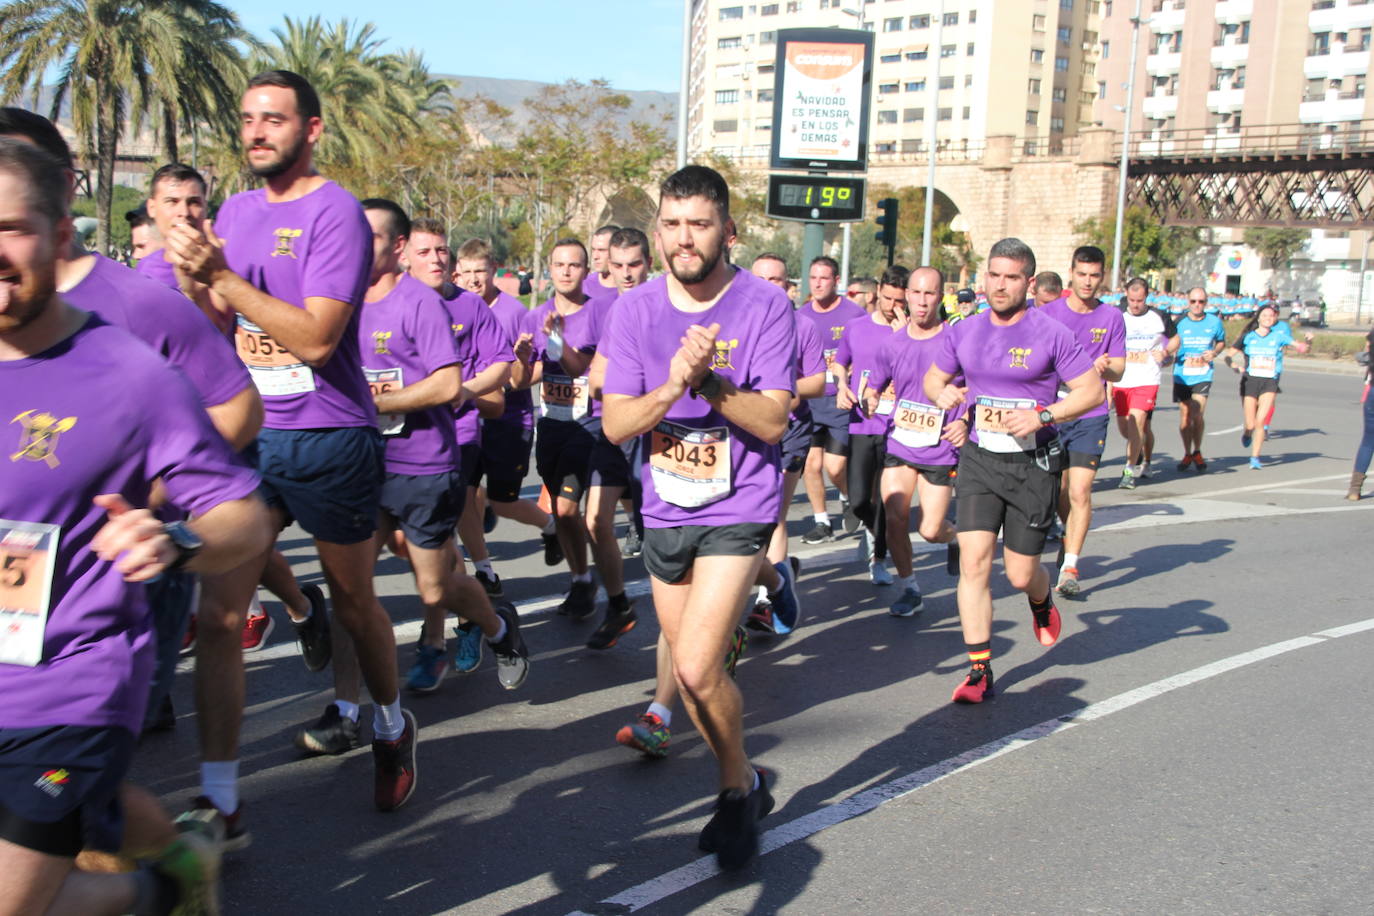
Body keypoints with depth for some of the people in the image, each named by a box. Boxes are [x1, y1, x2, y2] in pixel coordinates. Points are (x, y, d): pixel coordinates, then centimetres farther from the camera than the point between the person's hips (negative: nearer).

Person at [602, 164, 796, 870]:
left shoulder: (765, 305, -10)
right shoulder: (637, 309, -1)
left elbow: (773, 420, -14)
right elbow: (615, 424, -6)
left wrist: (710, 381, -27)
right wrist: (670, 389, -23)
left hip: (737, 510, -5)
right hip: (664, 512, 5)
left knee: (696, 666, -17)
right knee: (686, 667, 14)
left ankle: (738, 788, 9)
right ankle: (744, 786, 35)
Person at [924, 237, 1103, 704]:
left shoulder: (1051, 334, -7)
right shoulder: (964, 332, 4)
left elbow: (1093, 390, -5)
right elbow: (933, 379, 18)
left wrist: (1042, 415, -19)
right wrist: (944, 395, -6)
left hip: (1033, 464, -3)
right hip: (978, 459, 3)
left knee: (1020, 573, 5)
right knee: (973, 562, -9)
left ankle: (1043, 601, 44)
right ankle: (980, 671, -1)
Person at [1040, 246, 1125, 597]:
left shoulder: (1112, 317, 3)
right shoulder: (1050, 313, 0)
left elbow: (1118, 371, 5)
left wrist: (1105, 367, -17)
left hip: (1091, 417, -1)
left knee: (1079, 492, -12)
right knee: (1057, 491, 10)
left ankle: (1069, 567, -8)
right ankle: (1069, 539, 38)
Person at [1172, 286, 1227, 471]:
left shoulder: (1214, 322, 4)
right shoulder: (1179, 322, 0)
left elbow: (1221, 341, 19)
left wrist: (1214, 352, -1)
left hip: (1203, 375, -1)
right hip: (1182, 375, 1)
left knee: (1197, 415, -12)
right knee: (1185, 416, 6)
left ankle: (1197, 452, 10)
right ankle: (1187, 454, 22)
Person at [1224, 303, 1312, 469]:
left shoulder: (1279, 336, 5)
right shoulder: (1248, 337, 4)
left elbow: (1300, 347, 0)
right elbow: (1228, 355, 7)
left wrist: (1307, 340, -20)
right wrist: (1235, 366, -12)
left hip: (1269, 382, 0)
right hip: (1250, 381, 0)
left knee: (1260, 421, -15)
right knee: (1250, 425, 0)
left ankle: (1255, 458, -3)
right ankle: (1247, 435, 38)